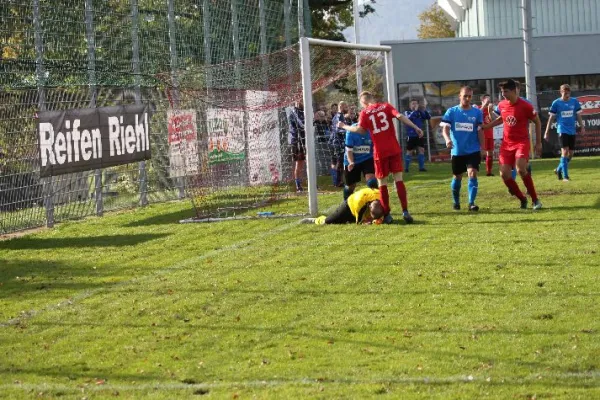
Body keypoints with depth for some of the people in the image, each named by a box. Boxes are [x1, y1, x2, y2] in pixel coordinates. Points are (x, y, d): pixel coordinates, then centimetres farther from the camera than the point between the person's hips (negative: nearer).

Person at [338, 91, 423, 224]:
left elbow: (360, 130, -8)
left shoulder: (365, 113, 2)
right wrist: (415, 127, -10)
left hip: (380, 152, -1)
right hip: (394, 149, 1)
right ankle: (405, 211, -6)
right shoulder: (386, 106, 6)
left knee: (382, 182, 8)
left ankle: (387, 215, 7)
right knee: (398, 179, 4)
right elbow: (400, 116, -8)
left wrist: (344, 126, 6)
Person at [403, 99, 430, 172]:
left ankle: (421, 167, 5)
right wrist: (415, 110, -25)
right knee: (409, 152, 0)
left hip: (419, 135, 4)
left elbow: (429, 117, -2)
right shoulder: (407, 112, -2)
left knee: (421, 150, -1)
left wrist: (424, 110, -16)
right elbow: (409, 117, -23)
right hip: (411, 136, -4)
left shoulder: (420, 113, 8)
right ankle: (406, 168, 9)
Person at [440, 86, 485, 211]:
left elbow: (480, 131, 5)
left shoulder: (477, 112, 1)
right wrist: (447, 139, -28)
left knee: (472, 174, -17)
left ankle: (471, 203, -17)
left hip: (473, 150, -1)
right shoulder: (451, 112, -1)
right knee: (457, 177, 13)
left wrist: (482, 148, 3)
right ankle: (456, 201, 33)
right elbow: (445, 128, -8)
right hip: (457, 151, 1)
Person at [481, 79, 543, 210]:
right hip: (506, 143, 6)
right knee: (504, 174, -5)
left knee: (521, 169, -26)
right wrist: (485, 126, 17)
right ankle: (522, 199, 14)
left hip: (522, 142, -6)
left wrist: (538, 142, -2)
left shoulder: (525, 106, -13)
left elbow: (537, 122, -2)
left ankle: (535, 199, -12)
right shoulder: (502, 105, 3)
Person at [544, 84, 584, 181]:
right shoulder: (556, 103, -3)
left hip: (572, 130, 4)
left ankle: (559, 170, 28)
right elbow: (551, 118, 2)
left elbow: (578, 115, 12)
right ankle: (565, 176, -11)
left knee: (570, 153, 7)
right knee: (565, 151, -14)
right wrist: (547, 132, 2)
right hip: (562, 130, -4)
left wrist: (582, 127, 5)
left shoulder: (574, 101, 4)